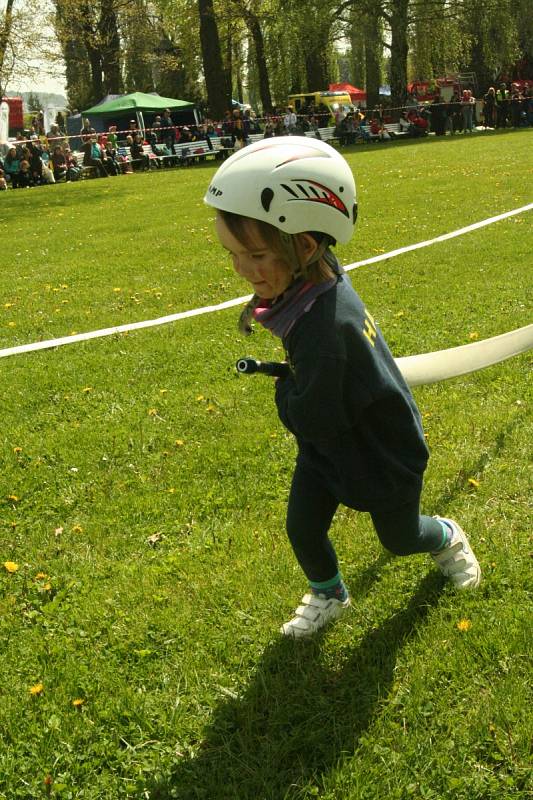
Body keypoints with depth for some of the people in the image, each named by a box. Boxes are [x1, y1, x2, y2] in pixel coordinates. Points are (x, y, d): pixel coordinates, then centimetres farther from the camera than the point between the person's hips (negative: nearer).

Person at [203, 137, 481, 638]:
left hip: (382, 453, -7)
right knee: (302, 528, 12)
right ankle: (327, 596, 41)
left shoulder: (325, 328, -44)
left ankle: (447, 539, 55)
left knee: (399, 539, 21)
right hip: (329, 444, 7)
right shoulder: (317, 277, -17)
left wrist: (283, 389, -13)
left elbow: (312, 421, -31)